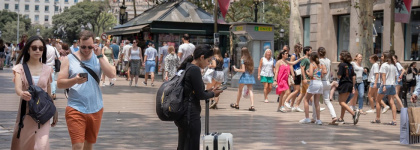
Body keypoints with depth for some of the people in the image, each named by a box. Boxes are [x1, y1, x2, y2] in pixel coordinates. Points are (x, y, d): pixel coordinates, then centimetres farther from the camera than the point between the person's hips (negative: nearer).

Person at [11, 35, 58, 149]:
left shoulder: (47, 69, 6)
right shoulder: (20, 68, -1)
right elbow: (17, 87, -18)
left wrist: (54, 112, 15)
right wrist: (22, 94, -41)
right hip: (26, 111, -1)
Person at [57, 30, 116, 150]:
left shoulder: (100, 58, 7)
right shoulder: (69, 59, 1)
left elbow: (112, 74, -9)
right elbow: (60, 83, -4)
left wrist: (99, 55, -12)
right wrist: (75, 80, -22)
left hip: (95, 109, 3)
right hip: (76, 109, -3)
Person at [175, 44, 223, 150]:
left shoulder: (185, 68, 12)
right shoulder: (195, 69, -16)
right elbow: (200, 95, -14)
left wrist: (208, 91, 12)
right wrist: (213, 94, 4)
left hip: (181, 114, 10)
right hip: (191, 115, -10)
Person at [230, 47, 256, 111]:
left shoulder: (243, 59, -10)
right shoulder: (250, 59, 8)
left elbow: (243, 70, -15)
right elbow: (252, 69, 11)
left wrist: (236, 69, -3)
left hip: (245, 75, -5)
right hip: (250, 76, 5)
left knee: (240, 90, 12)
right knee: (250, 90, -1)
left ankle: (237, 104, 25)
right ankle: (252, 105, -16)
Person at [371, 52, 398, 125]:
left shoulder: (384, 65, -7)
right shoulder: (394, 66, 15)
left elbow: (383, 76, -14)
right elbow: (395, 76, 15)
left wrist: (384, 85, -19)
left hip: (386, 84, -6)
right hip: (393, 85, 7)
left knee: (378, 100, 8)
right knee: (391, 102, 2)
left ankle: (378, 119, 10)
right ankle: (394, 120, -7)